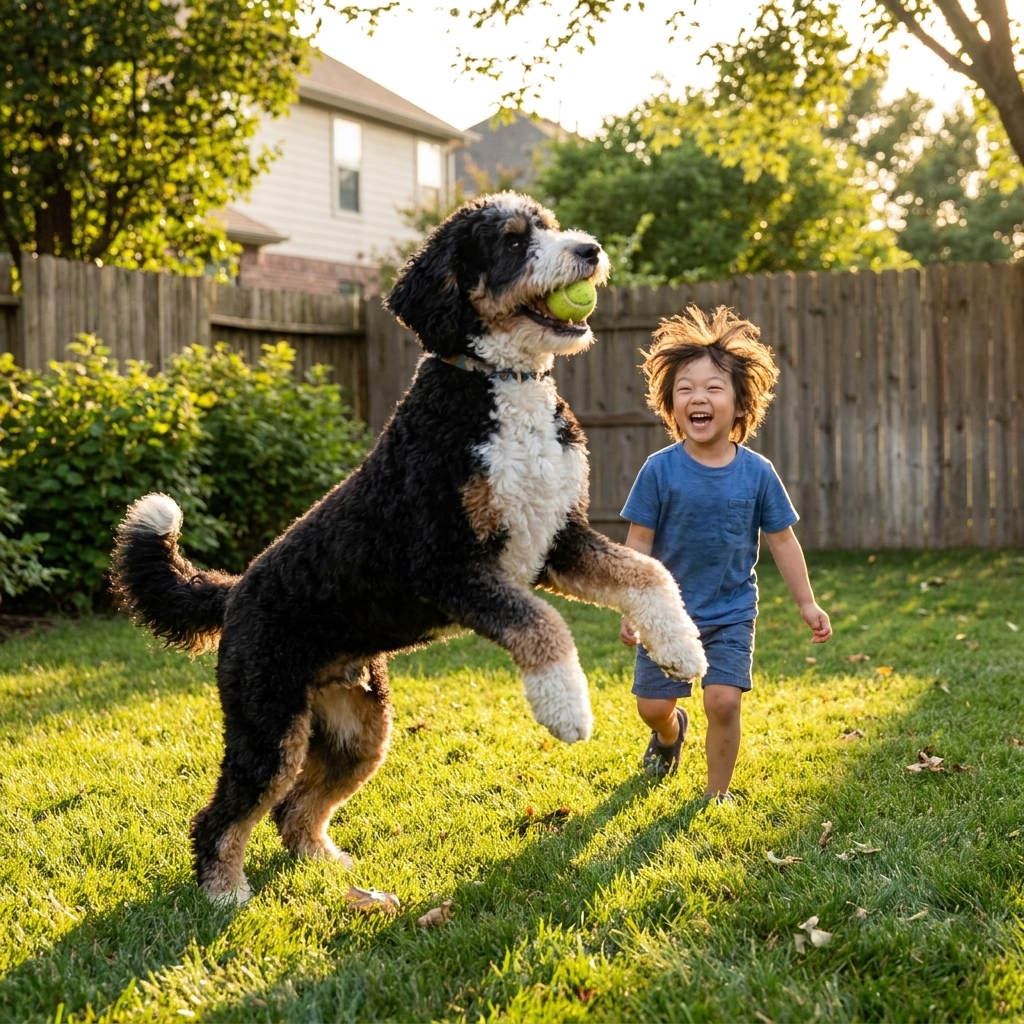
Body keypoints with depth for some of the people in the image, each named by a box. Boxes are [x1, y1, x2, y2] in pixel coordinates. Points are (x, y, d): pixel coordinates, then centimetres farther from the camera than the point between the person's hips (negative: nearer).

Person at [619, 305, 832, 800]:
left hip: (731, 614, 0)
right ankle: (670, 732, 45)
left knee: (723, 700, -13)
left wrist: (807, 603, 4)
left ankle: (717, 792, 9)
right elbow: (638, 543, -7)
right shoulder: (660, 470, -12)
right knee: (652, 706, 7)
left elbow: (782, 540, 2)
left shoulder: (757, 473, -7)